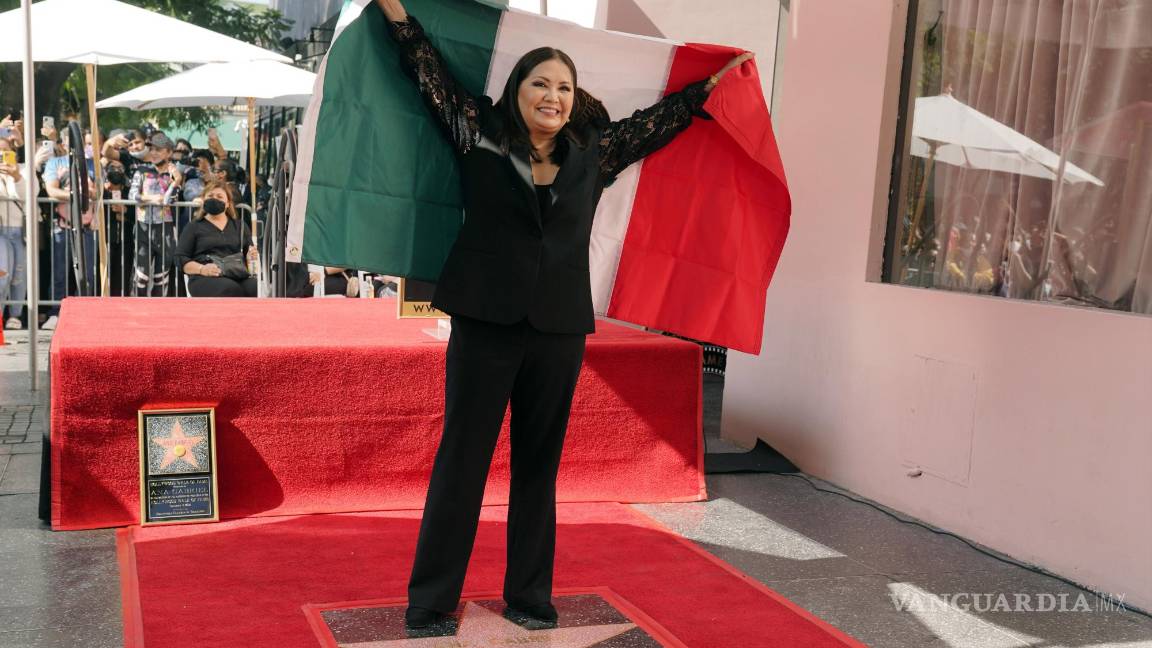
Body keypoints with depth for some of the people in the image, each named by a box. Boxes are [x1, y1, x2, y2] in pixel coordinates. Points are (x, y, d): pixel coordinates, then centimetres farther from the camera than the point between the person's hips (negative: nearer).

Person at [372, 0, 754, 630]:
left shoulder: (594, 151, 9)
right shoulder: (480, 134, 3)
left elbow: (655, 119, 21)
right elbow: (430, 72, 10)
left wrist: (713, 85, 27)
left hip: (560, 333, 3)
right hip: (484, 325, -2)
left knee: (539, 466, 10)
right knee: (460, 461, 1)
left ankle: (529, 595, 22)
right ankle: (430, 601, 11)